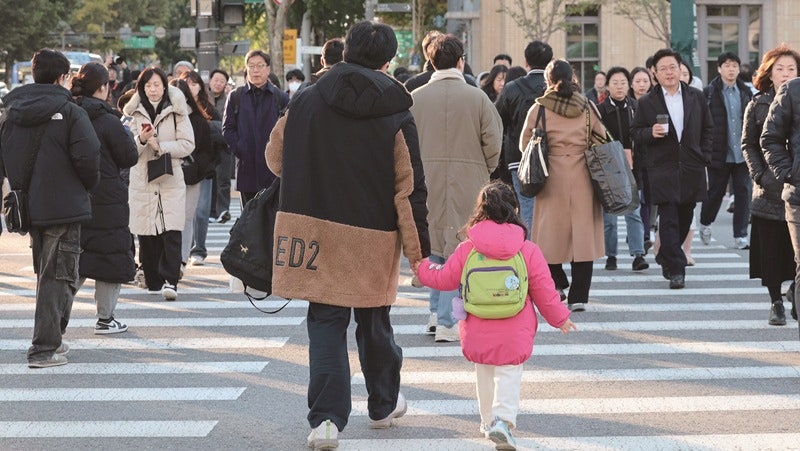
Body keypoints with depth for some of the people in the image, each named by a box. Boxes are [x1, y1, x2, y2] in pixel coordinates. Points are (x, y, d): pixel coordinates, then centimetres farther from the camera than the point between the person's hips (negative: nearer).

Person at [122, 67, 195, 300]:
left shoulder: (177, 111, 4)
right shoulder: (134, 113, 10)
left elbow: (188, 144, 0)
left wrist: (160, 146, -11)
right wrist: (141, 140, -14)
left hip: (171, 179, -2)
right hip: (142, 180, 2)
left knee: (171, 232, -13)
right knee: (146, 235, 1)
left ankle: (170, 280, -18)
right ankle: (153, 281, 10)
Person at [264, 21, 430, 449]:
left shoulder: (306, 101, -2)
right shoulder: (396, 114, -8)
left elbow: (276, 156, 8)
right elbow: (410, 187, -9)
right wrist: (418, 246, -3)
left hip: (317, 232, 0)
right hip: (374, 237, 0)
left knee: (325, 321, 4)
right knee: (374, 321, 17)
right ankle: (383, 405, 35)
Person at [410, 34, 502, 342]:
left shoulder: (415, 98, -2)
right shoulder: (477, 98, -7)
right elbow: (493, 142, -6)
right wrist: (483, 172, 11)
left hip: (427, 185, 2)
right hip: (467, 184, -2)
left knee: (435, 247, 18)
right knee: (458, 250, 1)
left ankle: (436, 312, 21)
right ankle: (446, 321, -2)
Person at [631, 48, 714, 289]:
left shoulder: (696, 97, 8)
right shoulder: (647, 102, 0)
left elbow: (708, 128, 14)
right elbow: (635, 133, 3)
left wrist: (704, 157, 5)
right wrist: (651, 133, -17)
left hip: (691, 168, 3)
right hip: (662, 169, -3)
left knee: (685, 218, 12)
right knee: (669, 220, -9)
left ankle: (665, 257, 33)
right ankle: (676, 269, -8)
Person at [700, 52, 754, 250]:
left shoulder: (745, 92, 8)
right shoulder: (709, 93, -4)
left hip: (743, 153, 3)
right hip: (720, 154, -3)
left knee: (744, 193, 0)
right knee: (715, 192, 8)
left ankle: (741, 236, 6)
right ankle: (705, 223, 34)